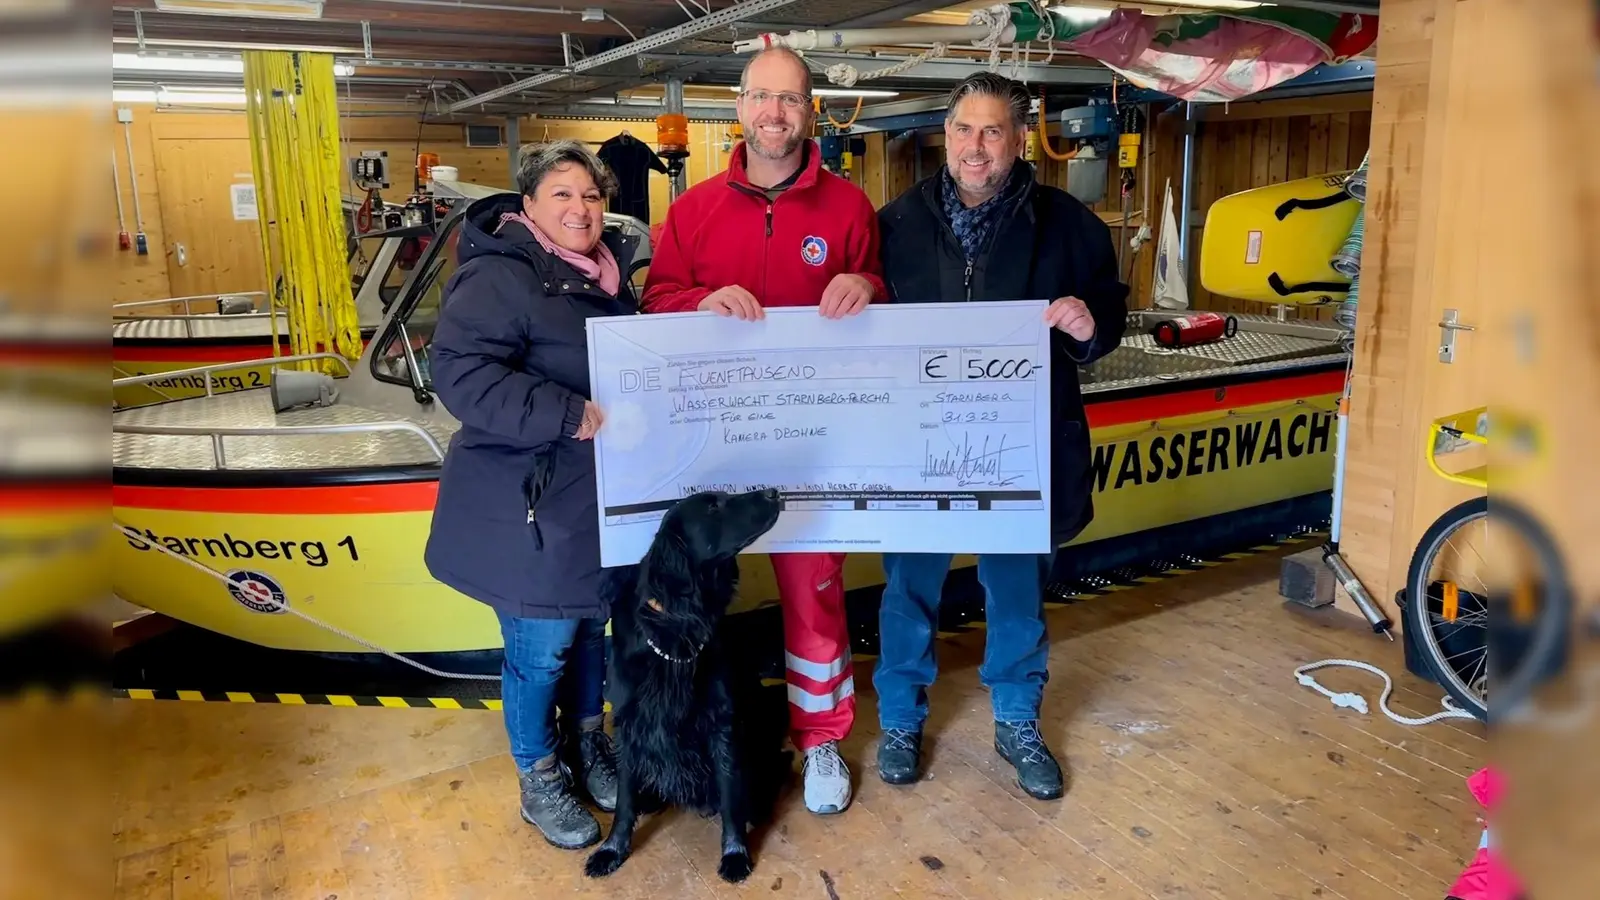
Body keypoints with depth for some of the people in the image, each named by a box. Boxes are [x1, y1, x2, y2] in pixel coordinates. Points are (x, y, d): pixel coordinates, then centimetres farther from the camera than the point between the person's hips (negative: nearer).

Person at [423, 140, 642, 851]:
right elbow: (459, 373, -27)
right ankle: (539, 778, 28)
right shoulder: (498, 277, -16)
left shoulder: (607, 271, 11)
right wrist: (570, 415, -30)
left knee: (591, 629, 21)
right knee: (541, 650, 6)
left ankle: (587, 741, 43)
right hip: (532, 507, -7)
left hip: (604, 499, 8)